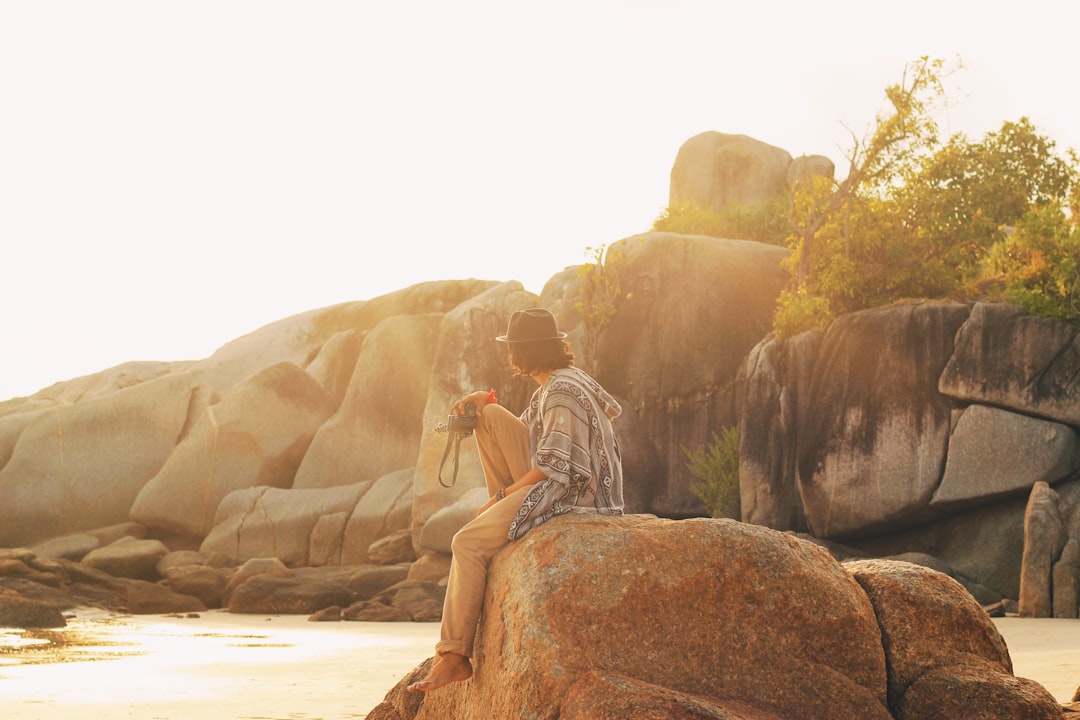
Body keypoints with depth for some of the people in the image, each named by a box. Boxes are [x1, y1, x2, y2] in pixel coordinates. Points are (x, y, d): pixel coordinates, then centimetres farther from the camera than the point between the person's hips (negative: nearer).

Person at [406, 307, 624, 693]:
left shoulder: (562, 392, -17)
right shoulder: (558, 382, 15)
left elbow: (551, 468, -24)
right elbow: (522, 430, 26)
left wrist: (502, 495, -12)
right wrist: (484, 400, 8)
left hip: (568, 495, -10)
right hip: (554, 481, 10)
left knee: (468, 542, -16)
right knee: (490, 417, 9)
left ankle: (454, 656, -14)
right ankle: (504, 512, 7)